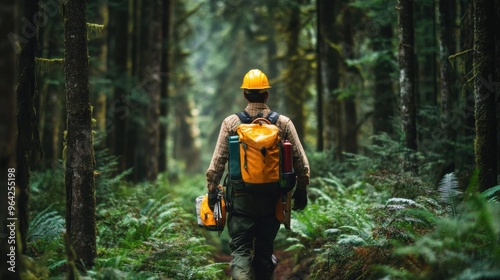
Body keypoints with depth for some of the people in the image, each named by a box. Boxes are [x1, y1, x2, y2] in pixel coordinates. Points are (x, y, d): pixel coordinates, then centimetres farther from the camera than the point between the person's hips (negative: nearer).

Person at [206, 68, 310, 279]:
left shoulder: (231, 123, -4)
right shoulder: (283, 123, -1)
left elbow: (217, 162, -4)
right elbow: (301, 162, 1)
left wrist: (212, 191, 6)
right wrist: (301, 190, 13)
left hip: (241, 198, -2)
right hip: (272, 198, 2)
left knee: (240, 249, 1)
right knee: (265, 249, 15)